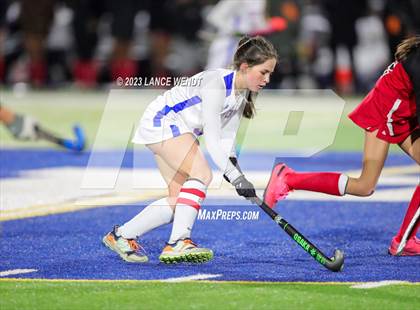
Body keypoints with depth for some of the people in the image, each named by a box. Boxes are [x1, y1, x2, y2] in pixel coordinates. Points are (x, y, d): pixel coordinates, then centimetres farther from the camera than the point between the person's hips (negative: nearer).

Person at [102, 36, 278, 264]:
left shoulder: (242, 92, 1)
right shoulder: (216, 84, -28)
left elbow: (226, 136, 5)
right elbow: (211, 140, -30)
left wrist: (232, 162, -13)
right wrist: (235, 176, -33)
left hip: (179, 131, 10)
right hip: (161, 121, -10)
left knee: (180, 200, 2)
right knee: (201, 173, -27)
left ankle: (121, 236, 11)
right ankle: (178, 243, -33)